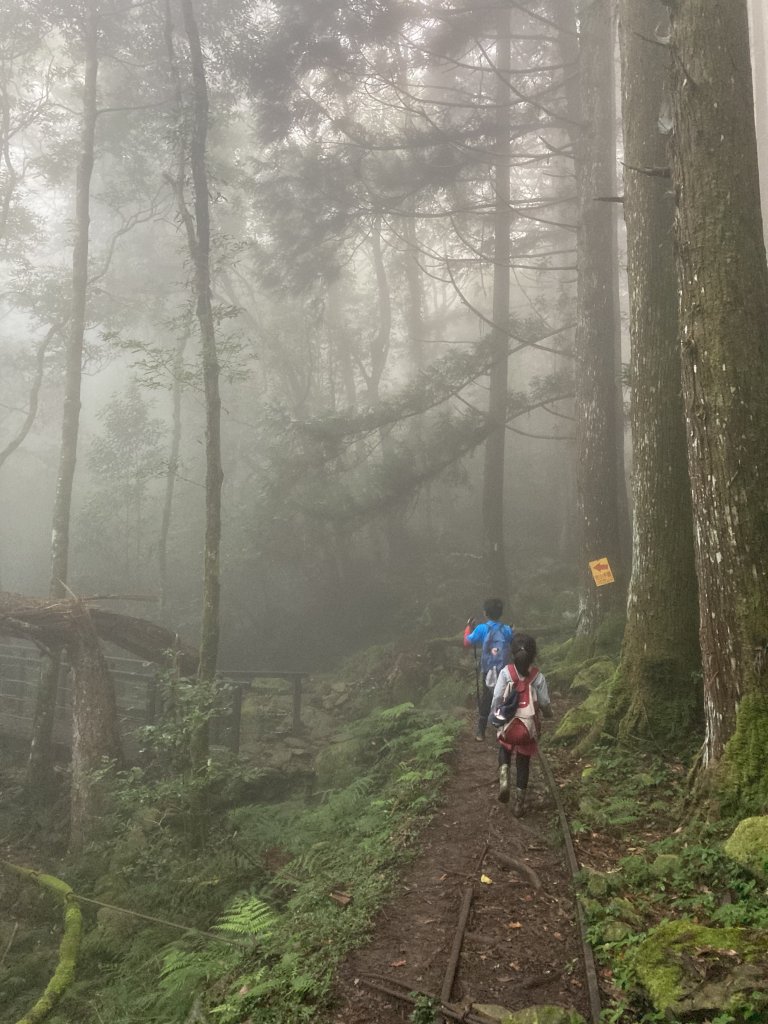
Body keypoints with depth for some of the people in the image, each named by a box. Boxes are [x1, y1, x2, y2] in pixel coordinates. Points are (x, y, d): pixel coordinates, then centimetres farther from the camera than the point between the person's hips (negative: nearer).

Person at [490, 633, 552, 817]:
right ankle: (519, 804, 21)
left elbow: (496, 698, -10)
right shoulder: (538, 677, -8)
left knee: (505, 750, 30)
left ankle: (504, 775, 3)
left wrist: (494, 717, 7)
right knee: (523, 763, 17)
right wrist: (549, 714, 20)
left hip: (508, 725, 0)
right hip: (529, 727, 0)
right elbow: (545, 704, -3)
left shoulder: (506, 672, -9)